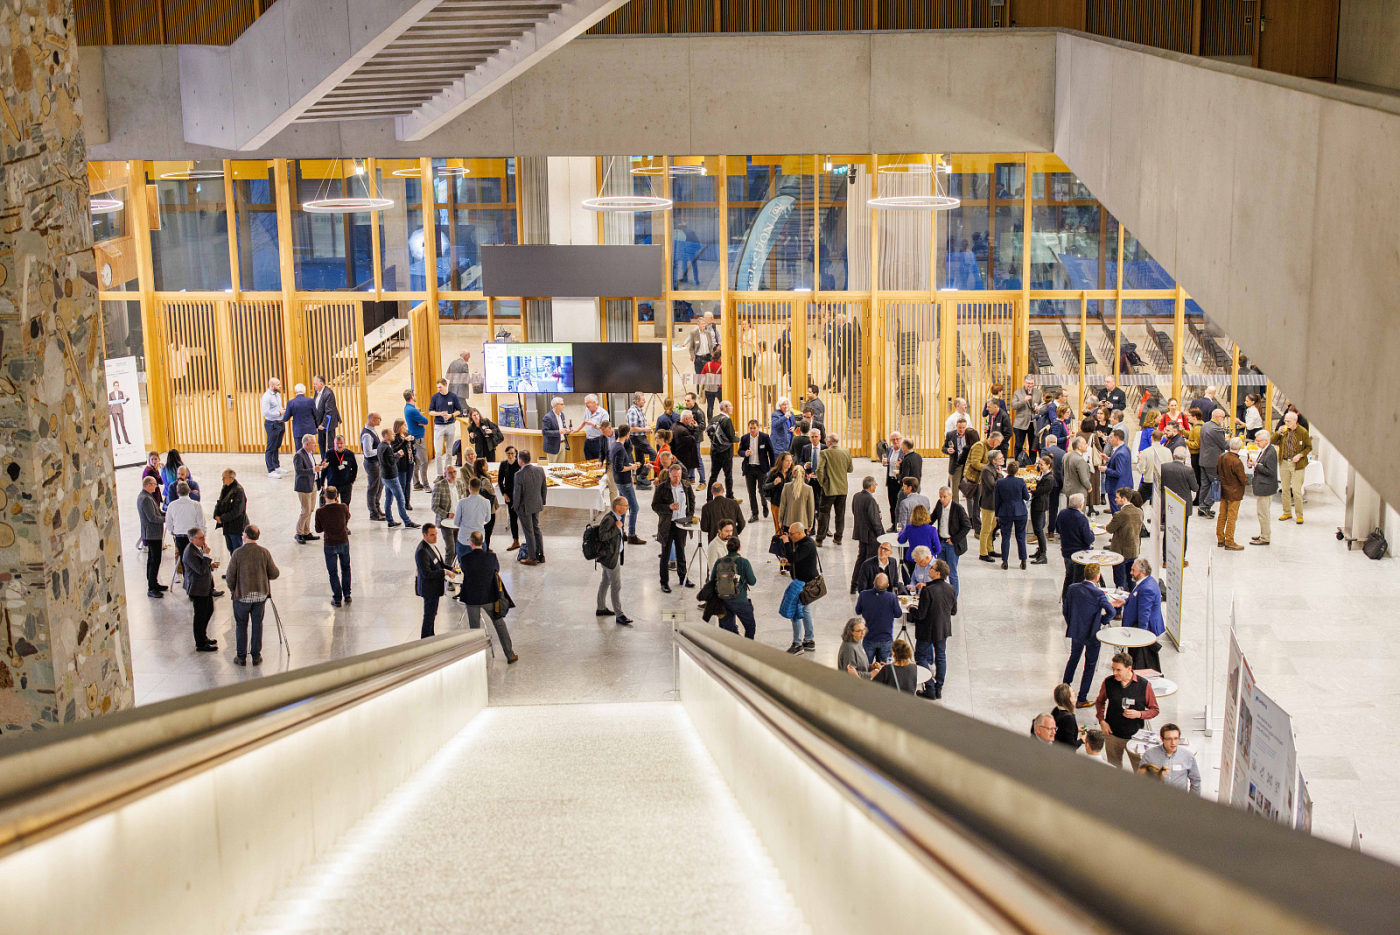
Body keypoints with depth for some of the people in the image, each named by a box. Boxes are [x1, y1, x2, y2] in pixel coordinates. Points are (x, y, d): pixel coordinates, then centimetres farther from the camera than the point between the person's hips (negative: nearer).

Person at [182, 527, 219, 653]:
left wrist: (211, 566, 1)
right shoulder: (190, 553, -26)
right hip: (198, 589, -10)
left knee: (209, 610, 22)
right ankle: (200, 645, 14)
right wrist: (206, 555, -29)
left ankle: (202, 637, 39)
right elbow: (201, 570, -29)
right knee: (200, 616, 2)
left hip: (206, 587, 10)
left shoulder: (199, 547, 4)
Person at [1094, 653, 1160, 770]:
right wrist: (1101, 720, 0)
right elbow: (1099, 702, 14)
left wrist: (1139, 714, -18)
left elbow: (1154, 710, 0)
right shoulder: (1108, 682, -4)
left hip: (1135, 735, -2)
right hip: (1112, 735, 2)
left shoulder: (1144, 685, -10)